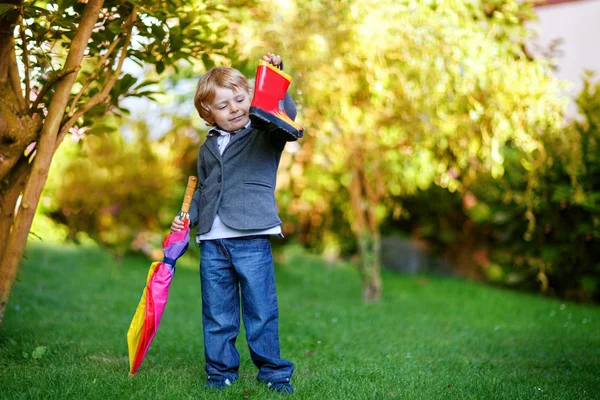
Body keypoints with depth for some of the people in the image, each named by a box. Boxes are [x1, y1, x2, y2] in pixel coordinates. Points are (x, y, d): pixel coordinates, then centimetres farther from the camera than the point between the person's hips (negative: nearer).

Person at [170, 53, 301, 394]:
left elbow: (288, 117, -16)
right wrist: (188, 217, 11)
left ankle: (274, 372, 15)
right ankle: (221, 371, 23)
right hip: (212, 242, 4)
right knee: (217, 314, 10)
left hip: (252, 240, -4)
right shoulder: (208, 149, 17)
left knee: (261, 312, 2)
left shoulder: (267, 135, 3)